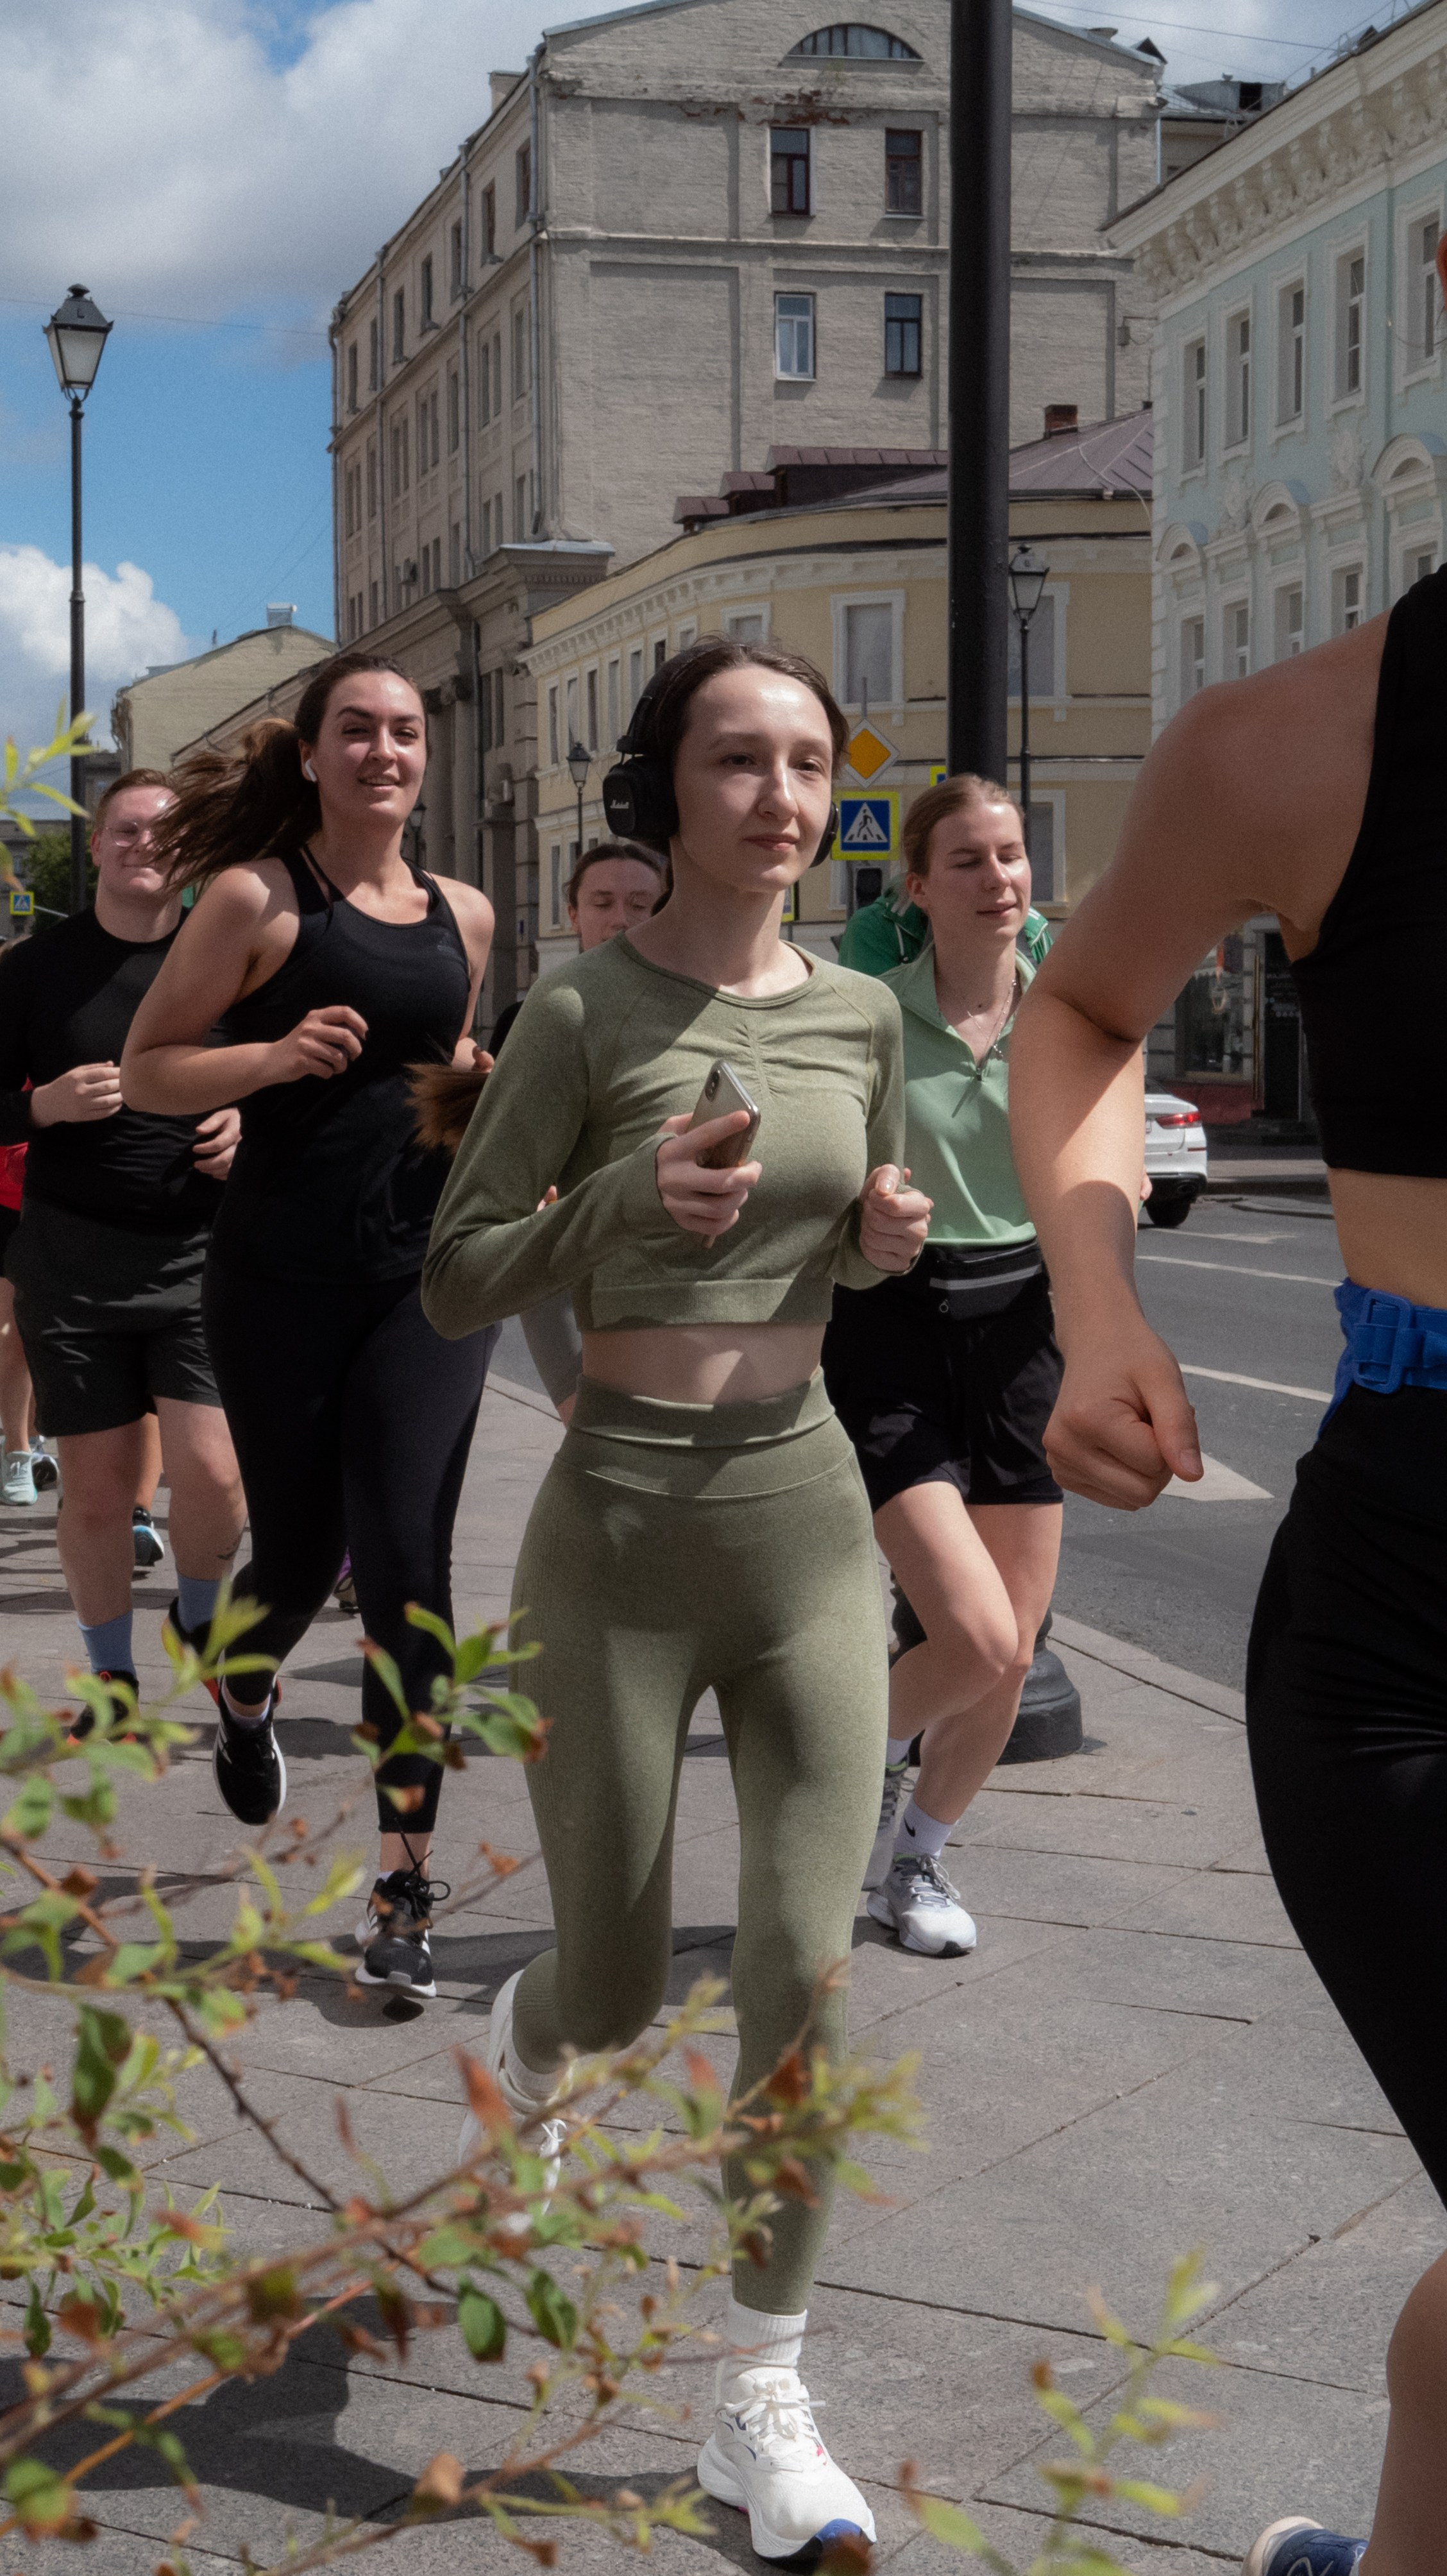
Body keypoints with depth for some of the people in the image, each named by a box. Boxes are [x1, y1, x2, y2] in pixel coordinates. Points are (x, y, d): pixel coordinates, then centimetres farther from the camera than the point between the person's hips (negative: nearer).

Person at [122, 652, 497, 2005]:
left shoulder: (463, 914, 11)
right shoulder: (256, 898, -3)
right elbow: (147, 1067, -3)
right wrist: (278, 1056, -18)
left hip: (428, 1274, 2)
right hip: (283, 1273, -2)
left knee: (406, 1564, -7)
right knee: (299, 1553, 10)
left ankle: (404, 1891, -1)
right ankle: (243, 1692, 49)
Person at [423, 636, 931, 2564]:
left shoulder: (861, 1013, 5)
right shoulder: (586, 1011, -8)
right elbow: (455, 1284, -5)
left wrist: (888, 1234, -3)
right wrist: (629, 1198, -22)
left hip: (812, 1516, 3)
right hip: (619, 1531, -3)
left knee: (807, 1965, -5)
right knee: (619, 1987, 10)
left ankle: (762, 2405, 10)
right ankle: (523, 2042, 49)